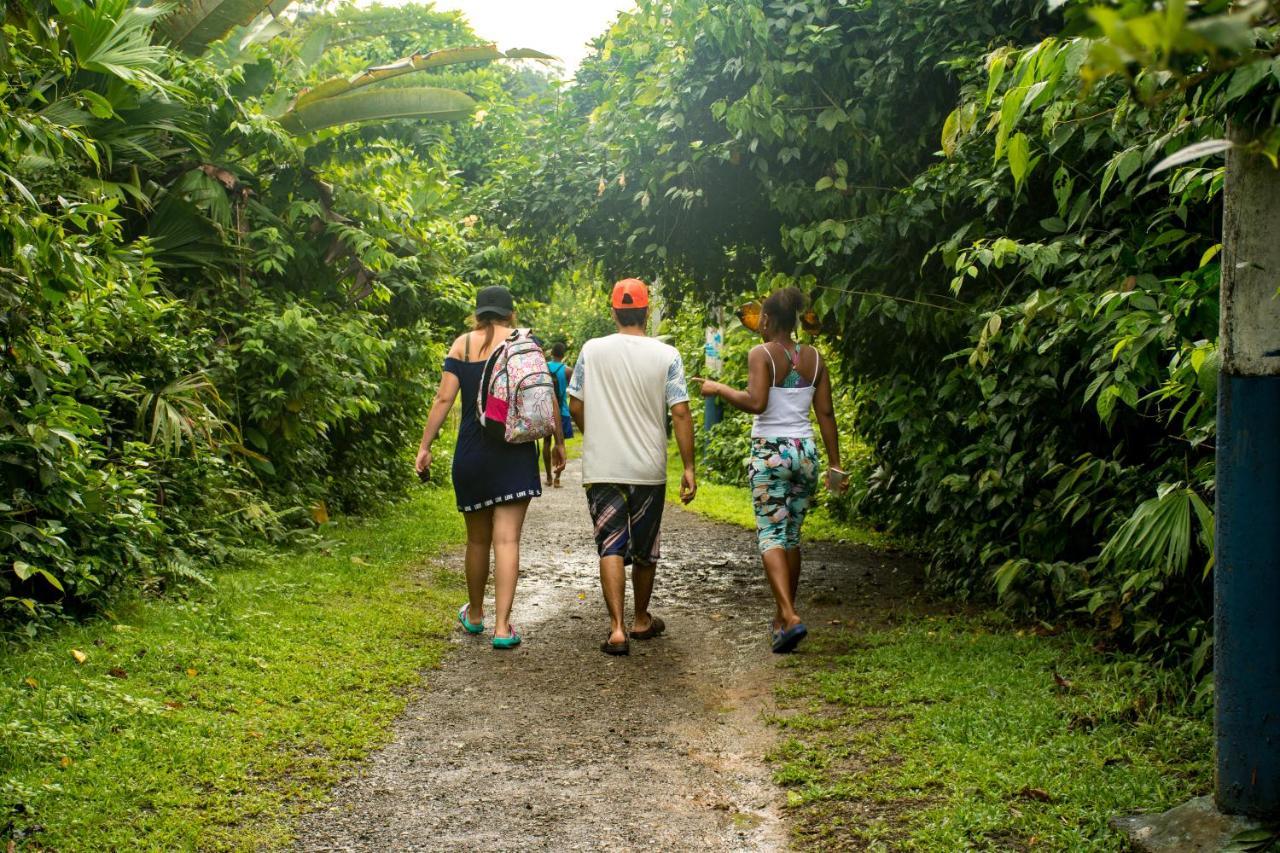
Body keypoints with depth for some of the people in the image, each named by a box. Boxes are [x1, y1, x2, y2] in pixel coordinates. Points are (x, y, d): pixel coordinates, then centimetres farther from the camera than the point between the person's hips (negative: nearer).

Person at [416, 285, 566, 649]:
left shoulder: (462, 344, 4)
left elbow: (444, 398, -2)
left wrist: (425, 447, 1)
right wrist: (558, 441, 9)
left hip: (472, 454, 2)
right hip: (515, 452, -1)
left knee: (477, 538, 16)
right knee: (507, 539, -4)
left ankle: (474, 615, 32)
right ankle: (502, 627, -10)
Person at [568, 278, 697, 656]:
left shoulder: (592, 350, -3)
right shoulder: (666, 356, -5)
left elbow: (575, 406, 3)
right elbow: (680, 413, -8)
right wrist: (689, 468, -4)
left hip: (601, 468, 0)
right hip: (649, 469, 1)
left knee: (611, 546, 1)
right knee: (644, 547, 16)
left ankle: (617, 628, -11)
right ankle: (641, 620, 32)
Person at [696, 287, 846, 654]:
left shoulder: (761, 354, -8)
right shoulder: (814, 358, 7)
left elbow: (756, 403, -21)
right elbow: (826, 414, 7)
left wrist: (719, 389, -6)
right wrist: (835, 464, 10)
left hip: (769, 451, -5)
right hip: (805, 451, 5)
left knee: (771, 535, -4)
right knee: (792, 535, 15)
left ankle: (789, 616, -20)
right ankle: (782, 617, 22)